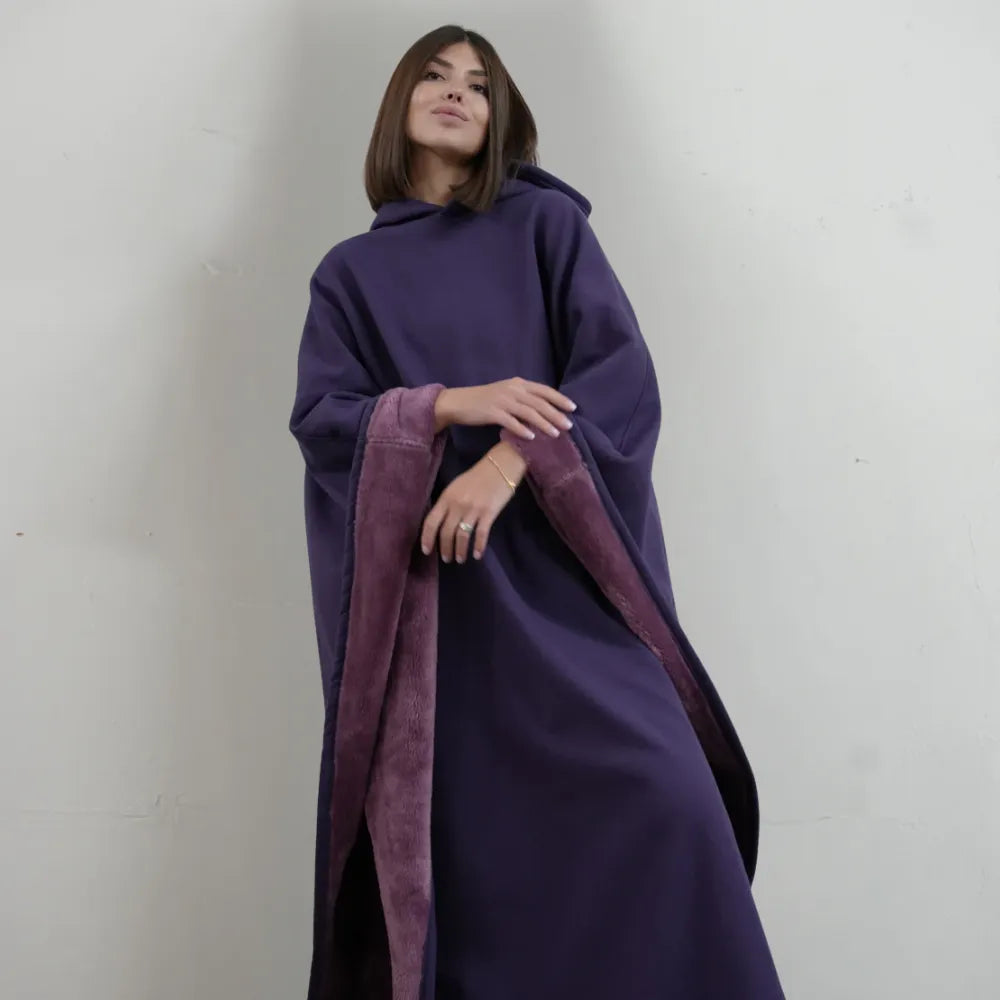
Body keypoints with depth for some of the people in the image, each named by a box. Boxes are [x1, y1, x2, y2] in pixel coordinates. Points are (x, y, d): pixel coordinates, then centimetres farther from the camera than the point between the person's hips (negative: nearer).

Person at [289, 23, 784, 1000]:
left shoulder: (547, 224, 12)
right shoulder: (351, 272, 16)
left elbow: (623, 372, -1)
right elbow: (320, 416, 2)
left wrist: (513, 460, -18)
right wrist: (454, 405, -14)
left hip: (559, 562, -1)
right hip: (425, 583, 1)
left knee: (656, 798, -15)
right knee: (455, 830, -2)